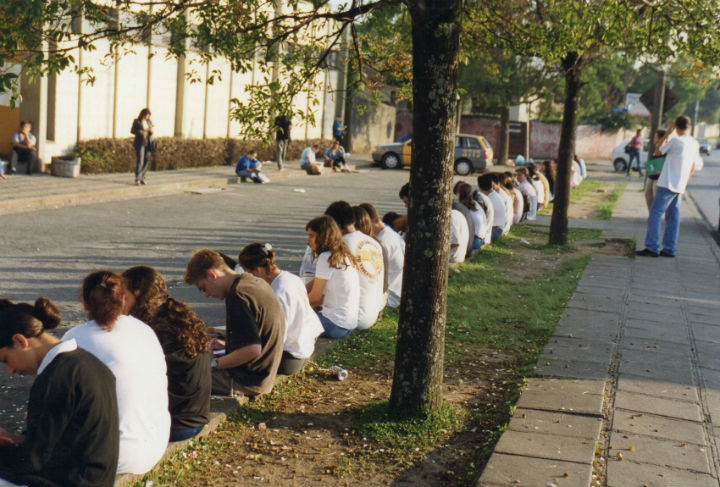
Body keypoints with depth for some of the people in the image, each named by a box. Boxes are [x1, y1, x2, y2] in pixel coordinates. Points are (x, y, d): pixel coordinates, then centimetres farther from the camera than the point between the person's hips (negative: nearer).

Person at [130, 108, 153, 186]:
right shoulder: (136, 121, -2)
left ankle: (142, 178, 9)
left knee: (145, 161, 2)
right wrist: (139, 132, -18)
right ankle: (137, 179, -12)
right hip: (139, 143, -5)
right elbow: (132, 131, -1)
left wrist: (151, 131, -8)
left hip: (147, 143, 5)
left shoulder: (149, 122, 12)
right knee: (139, 161, -12)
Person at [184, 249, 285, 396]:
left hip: (249, 381, -10)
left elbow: (252, 350, -27)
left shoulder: (238, 297, -21)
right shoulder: (255, 281, 8)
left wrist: (214, 364, -16)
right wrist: (227, 345, 16)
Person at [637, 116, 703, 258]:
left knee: (655, 214, -5)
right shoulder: (695, 144, 8)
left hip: (667, 185, -7)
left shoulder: (675, 141, -14)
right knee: (673, 216, 10)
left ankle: (652, 247, -7)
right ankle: (669, 249, 12)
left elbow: (660, 150, 2)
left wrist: (668, 133, 8)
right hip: (680, 187, 8)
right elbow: (696, 165, 18)